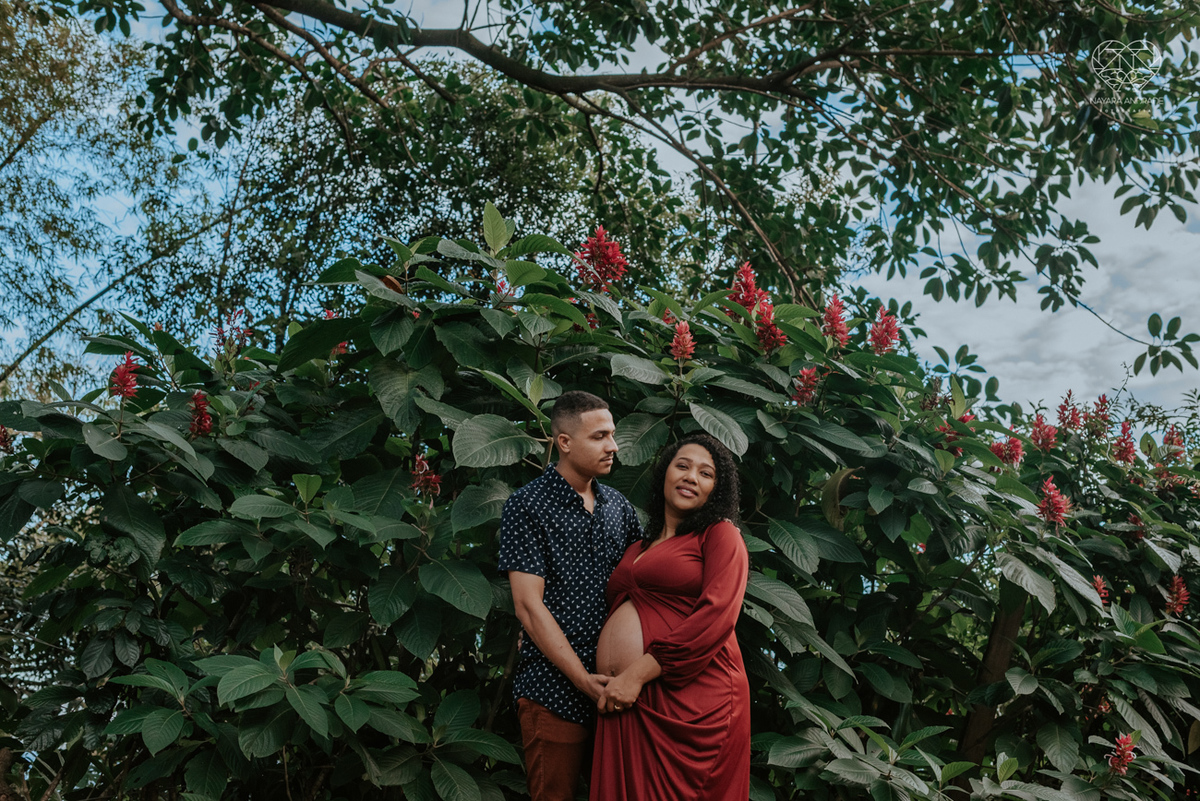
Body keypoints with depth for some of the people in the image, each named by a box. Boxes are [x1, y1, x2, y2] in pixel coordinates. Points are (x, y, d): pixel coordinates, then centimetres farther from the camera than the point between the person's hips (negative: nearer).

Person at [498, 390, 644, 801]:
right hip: (556, 691, -5)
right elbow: (529, 605, -12)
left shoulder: (618, 505, 10)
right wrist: (583, 679, -16)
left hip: (616, 685, 6)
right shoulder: (527, 506, -7)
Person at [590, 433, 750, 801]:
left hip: (693, 701, -6)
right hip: (627, 703, 6)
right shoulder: (638, 548, 21)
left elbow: (716, 616, -12)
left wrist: (637, 674, -15)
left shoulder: (720, 534, 2)